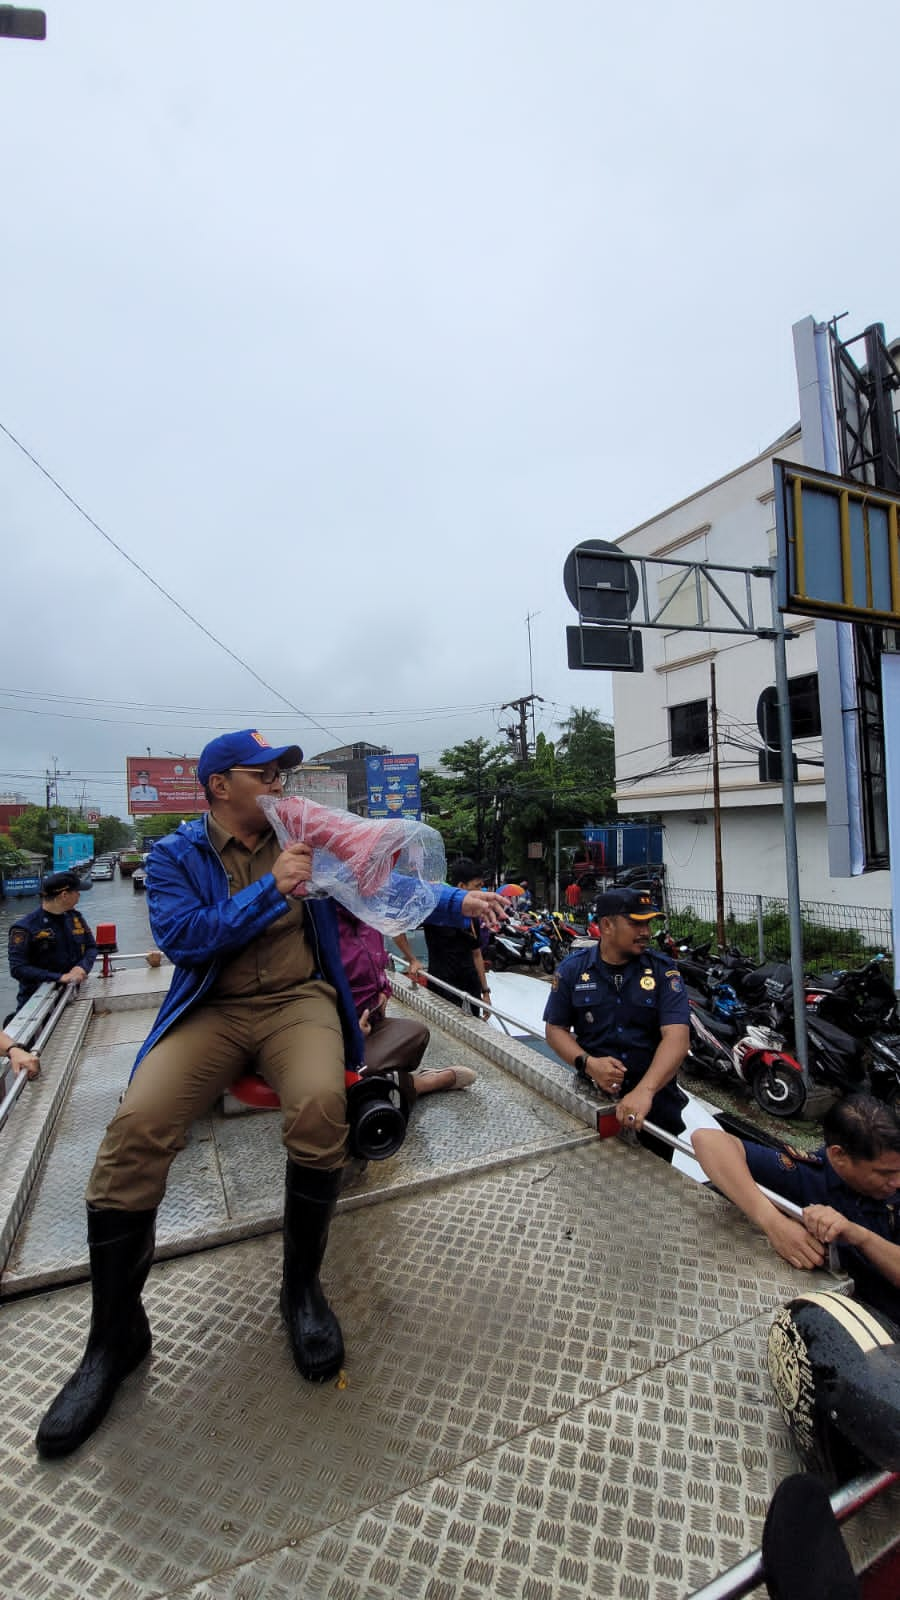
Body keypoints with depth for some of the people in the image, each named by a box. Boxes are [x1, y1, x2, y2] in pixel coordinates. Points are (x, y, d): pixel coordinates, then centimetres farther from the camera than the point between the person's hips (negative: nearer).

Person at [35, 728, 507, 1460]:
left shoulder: (308, 837, 9)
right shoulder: (176, 854, 4)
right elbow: (180, 937, -11)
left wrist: (458, 903, -3)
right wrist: (271, 891, -17)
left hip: (298, 1000, 1)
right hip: (213, 1009, 0)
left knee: (320, 1105, -30)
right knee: (136, 1125, -24)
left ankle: (303, 1287, -1)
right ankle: (116, 1336, 2)